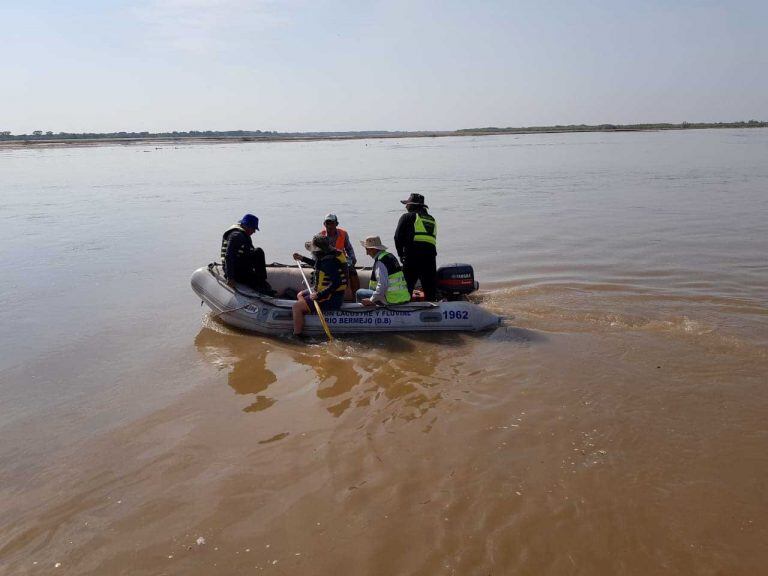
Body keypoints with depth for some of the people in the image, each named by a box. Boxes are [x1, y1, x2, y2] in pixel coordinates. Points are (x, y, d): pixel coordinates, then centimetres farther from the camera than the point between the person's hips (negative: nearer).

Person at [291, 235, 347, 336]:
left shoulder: (329, 261, -26)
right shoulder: (329, 255, 5)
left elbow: (336, 283, -32)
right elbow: (319, 265, 29)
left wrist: (319, 295, -31)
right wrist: (302, 258, 33)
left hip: (330, 299, -11)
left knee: (297, 306, -15)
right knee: (300, 295, 26)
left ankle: (296, 335, -7)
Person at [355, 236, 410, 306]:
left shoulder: (379, 262, -16)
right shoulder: (390, 256, 13)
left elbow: (382, 285, -25)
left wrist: (371, 300, -16)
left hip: (391, 300, -9)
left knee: (359, 293, 0)